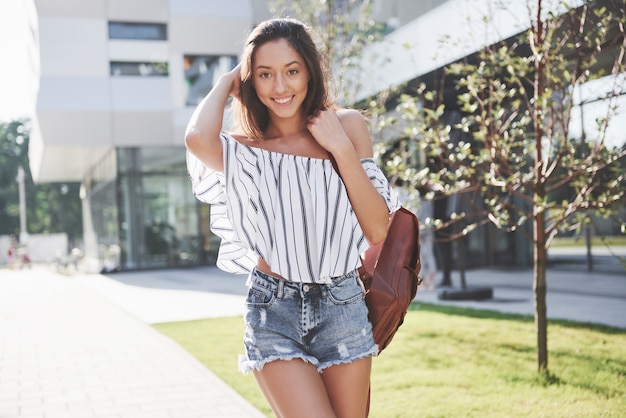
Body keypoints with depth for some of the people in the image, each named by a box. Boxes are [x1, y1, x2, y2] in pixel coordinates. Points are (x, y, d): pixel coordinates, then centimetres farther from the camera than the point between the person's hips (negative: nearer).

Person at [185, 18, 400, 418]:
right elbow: (198, 139, -27)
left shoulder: (347, 126, 2)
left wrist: (342, 148, -11)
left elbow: (377, 230, -2)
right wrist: (226, 83, -7)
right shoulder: (244, 149, -1)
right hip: (273, 310, -2)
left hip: (343, 305, 2)